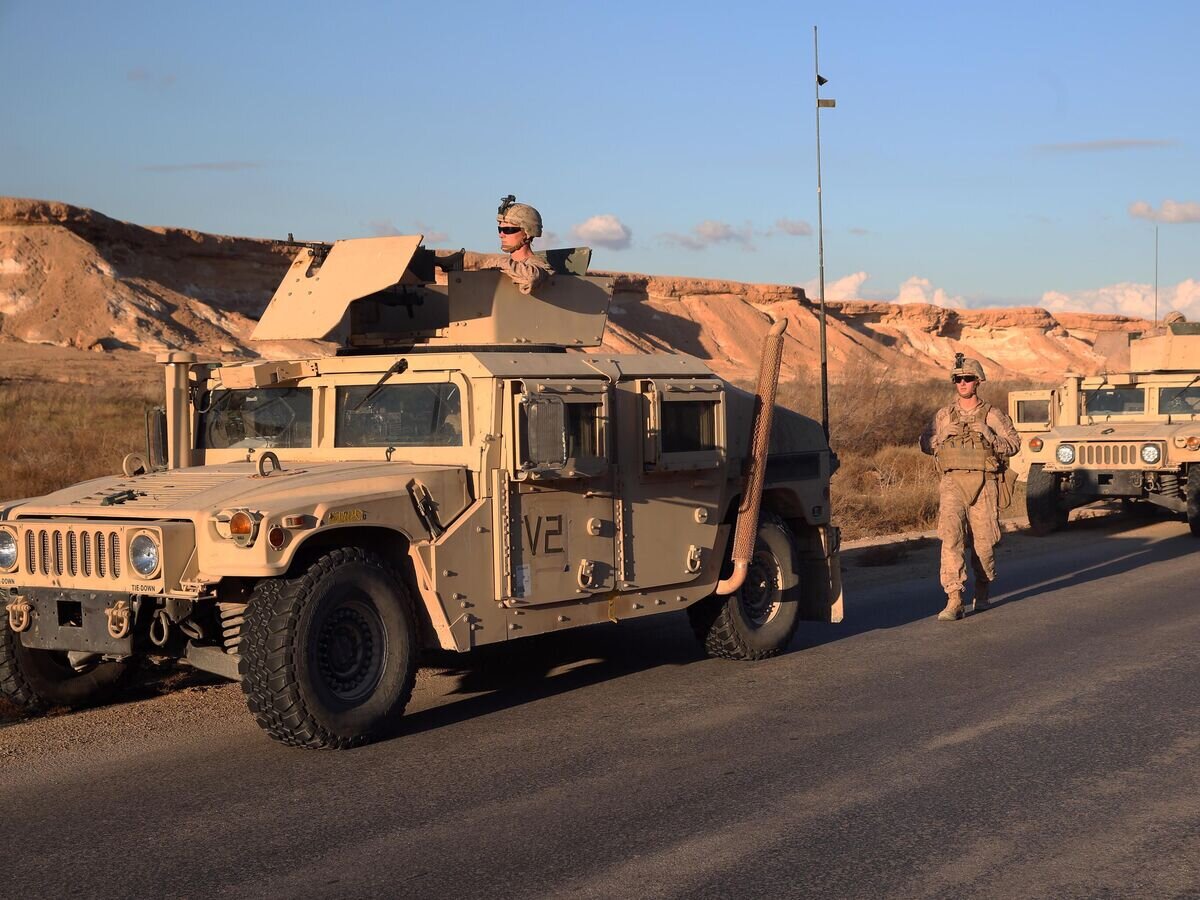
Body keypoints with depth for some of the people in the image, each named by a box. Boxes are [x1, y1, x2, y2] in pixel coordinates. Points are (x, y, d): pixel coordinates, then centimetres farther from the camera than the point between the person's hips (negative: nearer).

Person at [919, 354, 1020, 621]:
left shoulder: (992, 415, 5)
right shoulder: (944, 416, 10)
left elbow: (1014, 444, 4)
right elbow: (925, 443, 17)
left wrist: (991, 438, -14)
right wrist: (942, 439, -3)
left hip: (984, 484, -1)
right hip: (952, 482, 1)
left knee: (983, 541, 5)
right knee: (951, 537, -16)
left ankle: (982, 592, 32)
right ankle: (954, 601, -20)